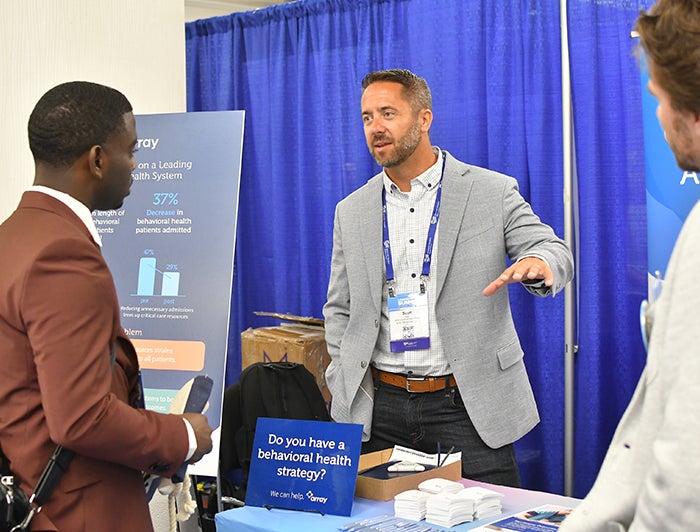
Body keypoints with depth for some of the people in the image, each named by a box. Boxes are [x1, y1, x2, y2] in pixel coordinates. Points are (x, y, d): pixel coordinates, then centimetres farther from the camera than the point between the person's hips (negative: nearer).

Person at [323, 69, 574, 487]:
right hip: (381, 408, 3)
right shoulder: (352, 212, 10)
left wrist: (536, 264, -30)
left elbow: (555, 253, -4)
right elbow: (339, 310, 13)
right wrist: (346, 398, 3)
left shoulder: (493, 192, 0)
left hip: (469, 405, -2)